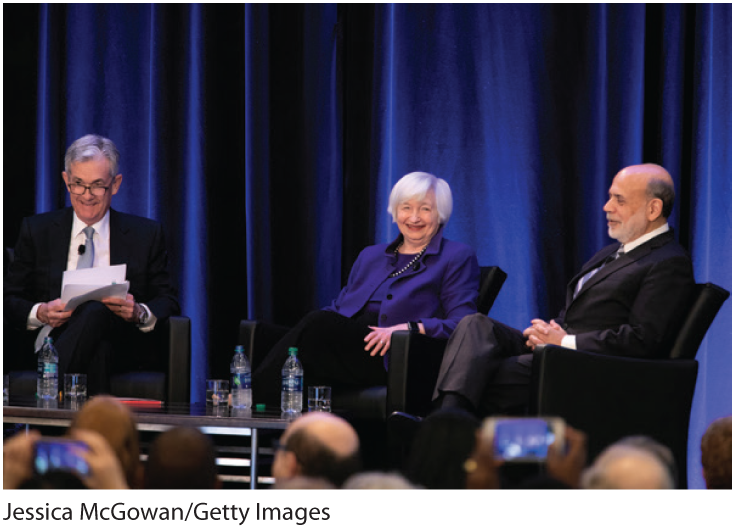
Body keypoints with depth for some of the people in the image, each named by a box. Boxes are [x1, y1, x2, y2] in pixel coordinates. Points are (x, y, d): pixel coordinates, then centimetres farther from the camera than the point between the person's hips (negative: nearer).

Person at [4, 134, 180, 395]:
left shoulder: (146, 235, 15)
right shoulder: (36, 230, 17)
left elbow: (168, 304, 12)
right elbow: (9, 300, 13)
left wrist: (139, 313, -12)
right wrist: (40, 313, -11)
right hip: (51, 342, 0)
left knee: (97, 311, -37)